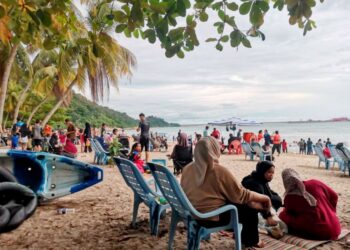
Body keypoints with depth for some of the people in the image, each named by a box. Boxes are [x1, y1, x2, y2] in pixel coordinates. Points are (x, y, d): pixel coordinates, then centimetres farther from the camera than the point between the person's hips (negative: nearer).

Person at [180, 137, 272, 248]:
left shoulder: (187, 168, -2)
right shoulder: (219, 171, -20)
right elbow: (242, 194, -11)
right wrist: (264, 197, 6)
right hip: (212, 218, -7)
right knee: (251, 207, 11)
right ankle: (250, 240, 33)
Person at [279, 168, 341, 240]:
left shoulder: (289, 198, -9)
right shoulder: (315, 183, -1)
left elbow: (289, 213, 10)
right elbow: (334, 196, 12)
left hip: (317, 233, -2)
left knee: (283, 215, 4)